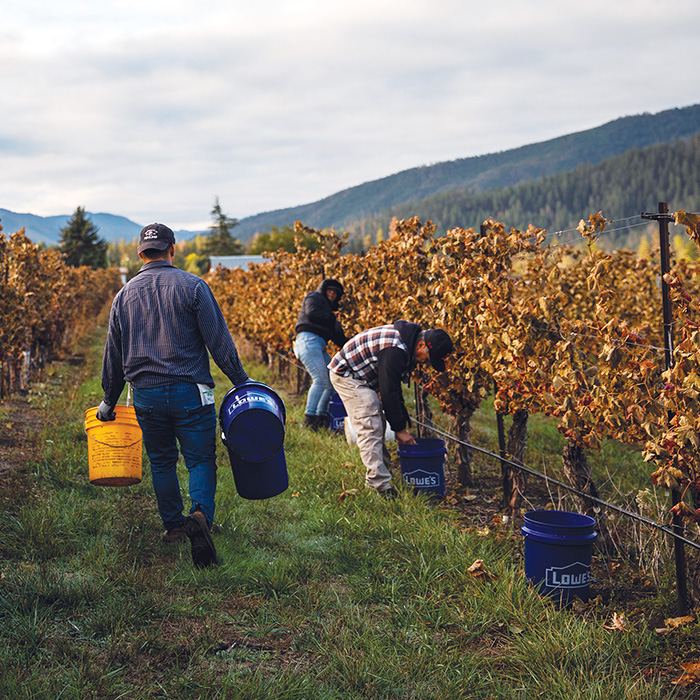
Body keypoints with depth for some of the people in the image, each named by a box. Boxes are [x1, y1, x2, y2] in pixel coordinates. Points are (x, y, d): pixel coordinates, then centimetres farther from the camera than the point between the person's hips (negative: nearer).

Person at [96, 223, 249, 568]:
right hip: (189, 391, -3)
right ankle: (201, 514, -24)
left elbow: (113, 355, 15)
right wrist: (241, 381, 0)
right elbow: (219, 340, -7)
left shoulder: (125, 295, 8)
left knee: (161, 462, 16)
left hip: (146, 394, 3)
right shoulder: (192, 286, -5)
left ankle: (173, 525, 22)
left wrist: (109, 402, 25)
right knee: (200, 458, -1)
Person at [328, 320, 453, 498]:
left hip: (361, 377, 11)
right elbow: (389, 393, -25)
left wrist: (403, 423, 9)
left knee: (378, 427, 14)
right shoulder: (394, 350, -31)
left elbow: (394, 386, 9)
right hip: (347, 376, -11)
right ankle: (381, 487, -19)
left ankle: (374, 478, 24)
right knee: (369, 429, -16)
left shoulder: (405, 346, 1)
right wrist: (400, 429, -16)